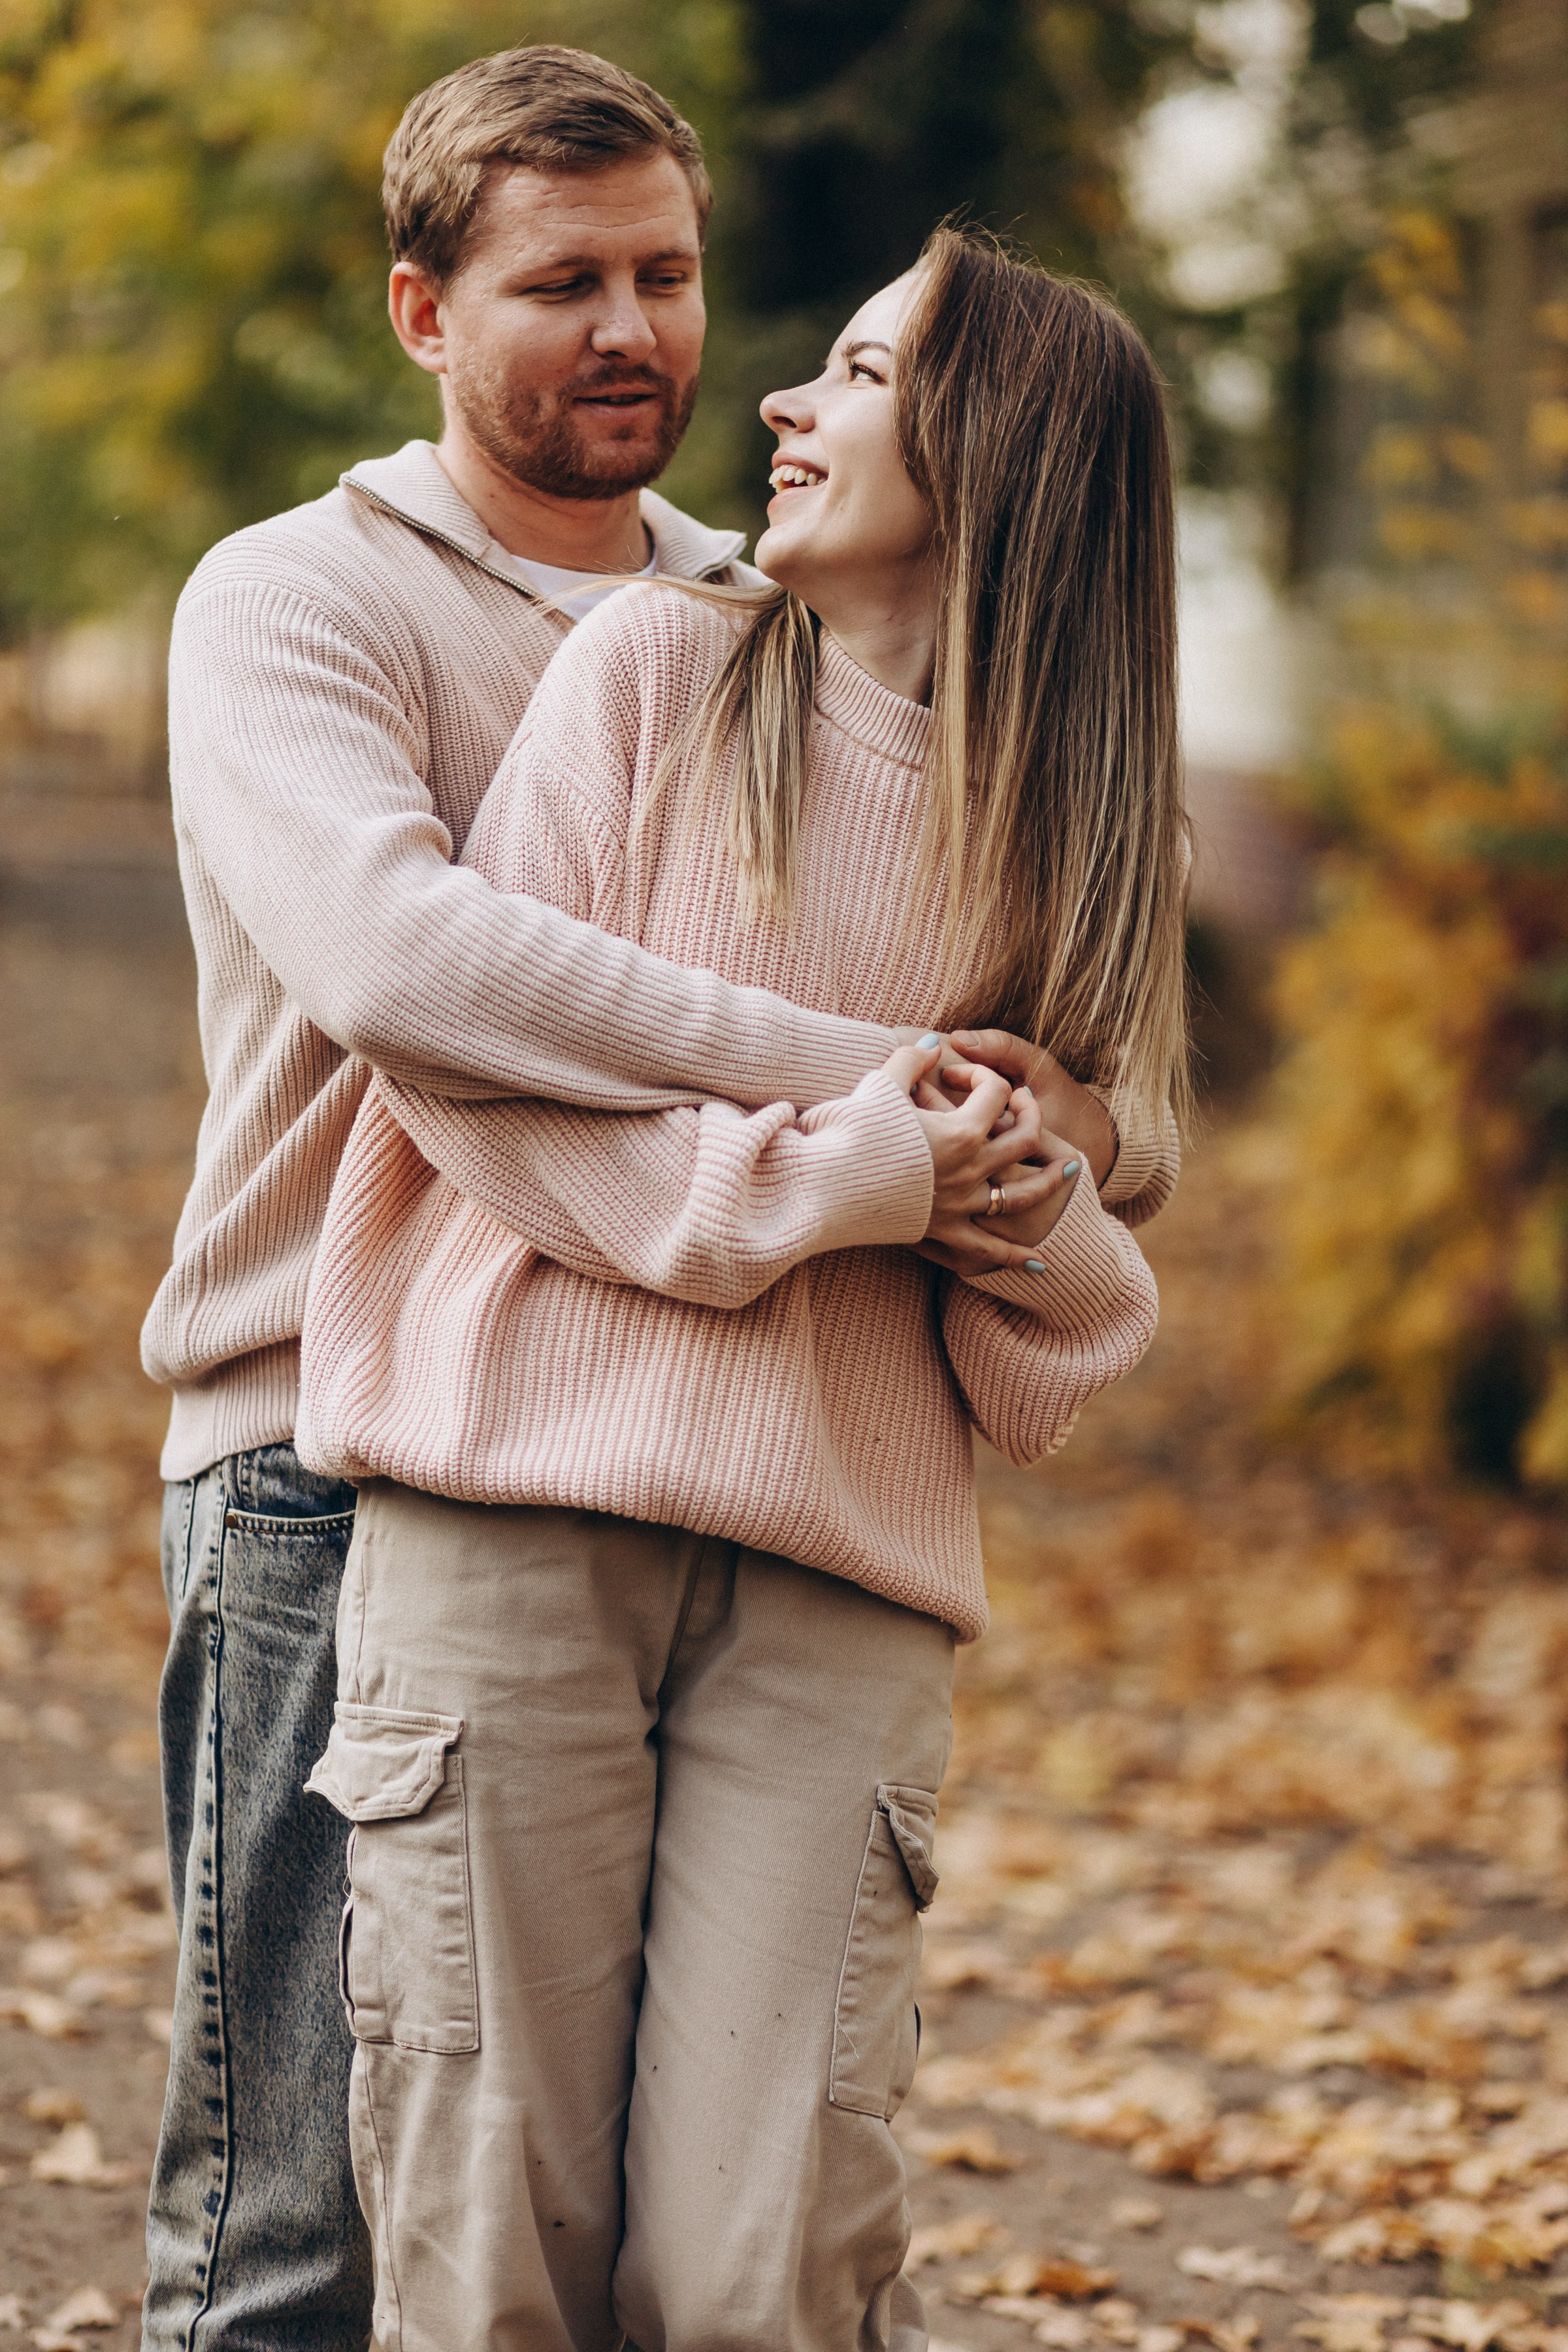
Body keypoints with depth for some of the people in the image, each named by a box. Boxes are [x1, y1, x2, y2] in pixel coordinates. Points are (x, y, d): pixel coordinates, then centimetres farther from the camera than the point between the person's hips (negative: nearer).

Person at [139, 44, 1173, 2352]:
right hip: (343, 1467, -5)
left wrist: (1091, 1142, -8)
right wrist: (848, 1070, -27)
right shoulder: (300, 600, -1)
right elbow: (387, 951, -24)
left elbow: (1107, 1097, 17)